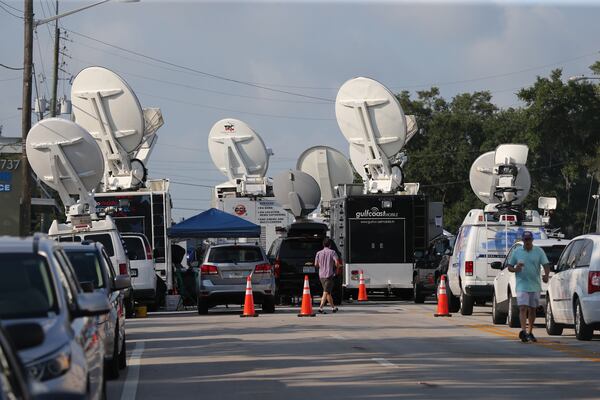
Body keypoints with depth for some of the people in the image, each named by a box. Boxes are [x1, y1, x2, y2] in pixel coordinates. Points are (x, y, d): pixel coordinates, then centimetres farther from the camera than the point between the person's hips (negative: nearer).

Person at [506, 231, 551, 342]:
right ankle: (523, 331, -26)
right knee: (523, 308, -15)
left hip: (535, 286, 2)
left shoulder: (539, 251, 3)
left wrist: (546, 275, -24)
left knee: (532, 309, 11)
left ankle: (530, 332, 23)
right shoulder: (517, 252, 4)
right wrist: (515, 269, -14)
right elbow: (509, 266, 9)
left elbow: (546, 264, -3)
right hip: (522, 285, -2)